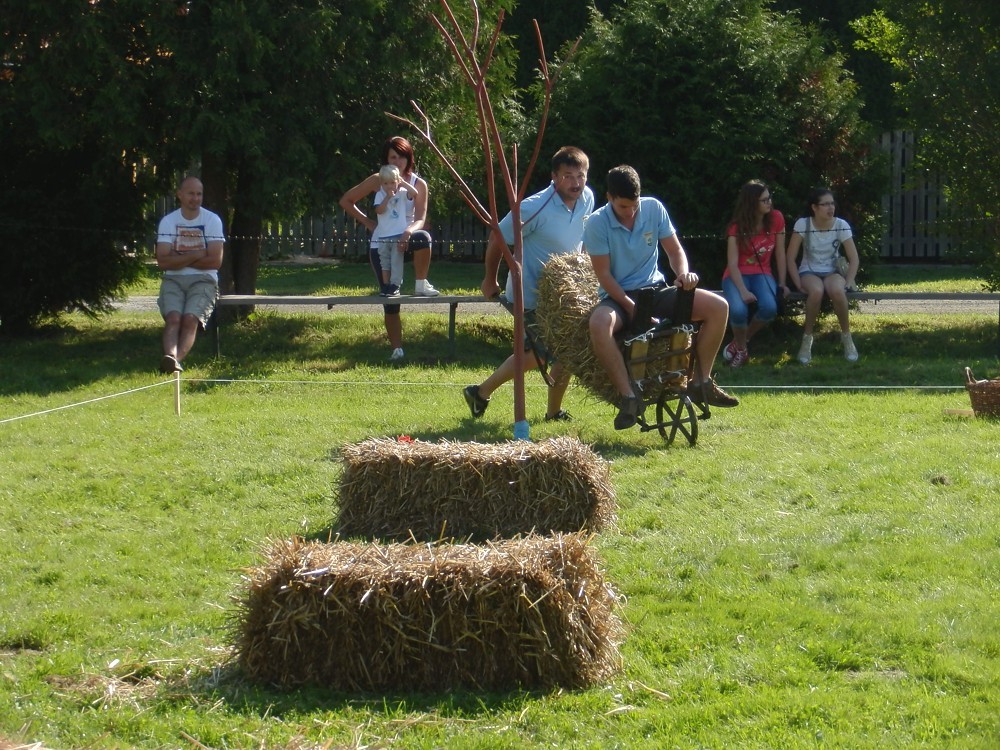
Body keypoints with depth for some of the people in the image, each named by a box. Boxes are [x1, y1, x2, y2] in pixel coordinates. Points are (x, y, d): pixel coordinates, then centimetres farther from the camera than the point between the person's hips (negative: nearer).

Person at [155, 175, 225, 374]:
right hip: (173, 280, 1)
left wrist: (179, 260, -4)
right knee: (173, 317, -28)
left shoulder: (212, 220, 3)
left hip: (203, 280, -1)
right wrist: (195, 256, -10)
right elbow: (163, 262, -3)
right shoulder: (168, 221, 7)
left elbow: (215, 261, -7)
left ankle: (176, 361, -49)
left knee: (190, 318, -28)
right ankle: (170, 357, -51)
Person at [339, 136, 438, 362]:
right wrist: (367, 222, -3)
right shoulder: (378, 181, -2)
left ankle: (421, 284, -23)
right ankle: (396, 349, -2)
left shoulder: (418, 184, -1)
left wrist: (409, 231, -33)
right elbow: (346, 201, 4)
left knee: (423, 236, -37)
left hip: (405, 240, 0)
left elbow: (421, 219, -11)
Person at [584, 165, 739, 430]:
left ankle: (701, 382, -4)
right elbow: (604, 275, -13)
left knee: (718, 307, -14)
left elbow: (674, 250, 4)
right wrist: (633, 309, -23)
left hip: (655, 289, 4)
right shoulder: (597, 223, -13)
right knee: (599, 323, -40)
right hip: (619, 296, -4)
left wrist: (683, 273, -20)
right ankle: (628, 397, -32)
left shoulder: (653, 208, -2)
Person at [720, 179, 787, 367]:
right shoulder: (737, 228, -12)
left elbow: (780, 253, 3)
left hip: (762, 274, 2)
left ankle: (743, 340, -1)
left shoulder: (776, 218, -4)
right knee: (738, 311, -35)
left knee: (769, 308, -31)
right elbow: (732, 263, -17)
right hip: (737, 275, -2)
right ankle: (741, 349, -3)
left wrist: (782, 283, 0)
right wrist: (743, 291, -30)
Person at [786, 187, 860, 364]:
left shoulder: (841, 225, -9)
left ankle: (846, 336, -14)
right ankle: (807, 337, -18)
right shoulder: (802, 225, -12)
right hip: (809, 272, -1)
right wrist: (799, 284, -18)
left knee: (837, 291, -36)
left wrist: (849, 281, -19)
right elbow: (791, 258, -8)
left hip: (832, 272, 1)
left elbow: (854, 258, -4)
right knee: (816, 291, -38)